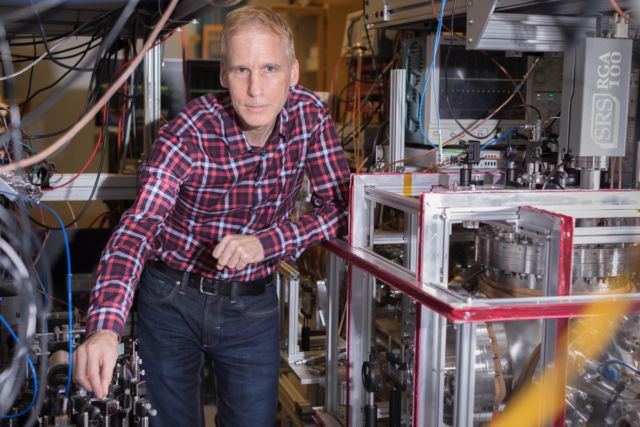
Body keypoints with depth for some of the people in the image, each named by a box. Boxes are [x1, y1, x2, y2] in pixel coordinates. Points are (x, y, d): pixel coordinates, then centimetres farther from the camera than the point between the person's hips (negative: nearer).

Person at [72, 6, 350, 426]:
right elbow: (138, 227, -34)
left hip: (252, 304, 2)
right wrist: (104, 328, -50)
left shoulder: (310, 113, -12)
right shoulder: (189, 134, -23)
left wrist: (265, 242, -25)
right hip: (172, 299, -2)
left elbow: (340, 207, -8)